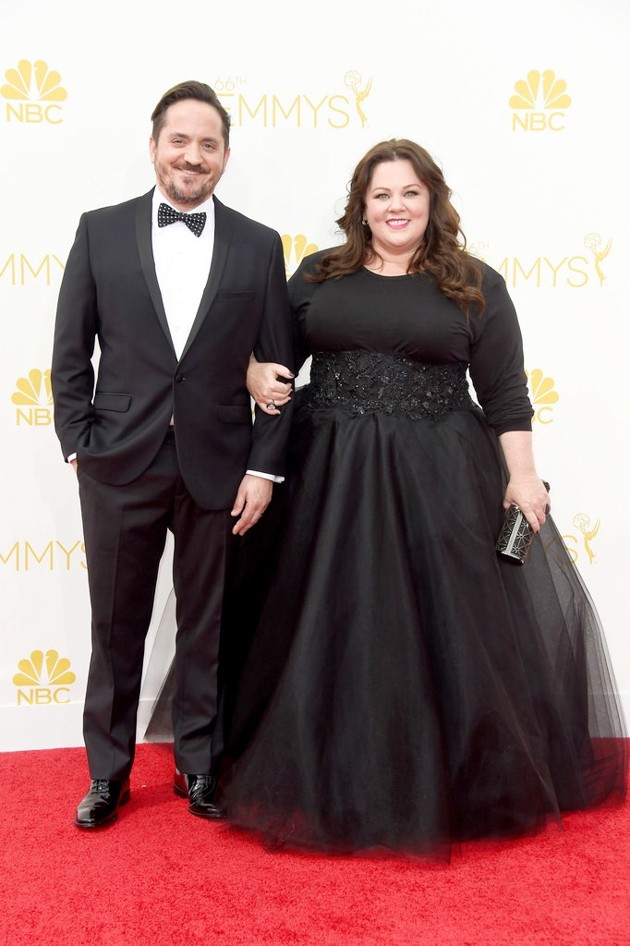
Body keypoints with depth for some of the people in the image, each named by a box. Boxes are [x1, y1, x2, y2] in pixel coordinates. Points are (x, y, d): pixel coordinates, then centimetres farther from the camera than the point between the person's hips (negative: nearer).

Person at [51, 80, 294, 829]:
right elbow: (71, 353, 4)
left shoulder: (259, 246, 4)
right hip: (119, 465, 0)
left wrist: (265, 467, -3)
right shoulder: (101, 231, 3)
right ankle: (107, 773, 27)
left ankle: (200, 766, 29)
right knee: (115, 626, 10)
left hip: (217, 470, 0)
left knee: (206, 628, 12)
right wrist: (78, 444, -3)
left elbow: (276, 367, 2)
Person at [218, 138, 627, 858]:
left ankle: (449, 788, 24)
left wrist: (522, 476, -6)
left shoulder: (476, 287, 3)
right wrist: (257, 374, -7)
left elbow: (506, 394, 2)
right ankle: (329, 788, 26)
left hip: (438, 485, -2)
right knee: (330, 632, 8)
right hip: (330, 481, 2)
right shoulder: (318, 275, 8)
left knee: (441, 628, 4)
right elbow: (274, 351, 14)